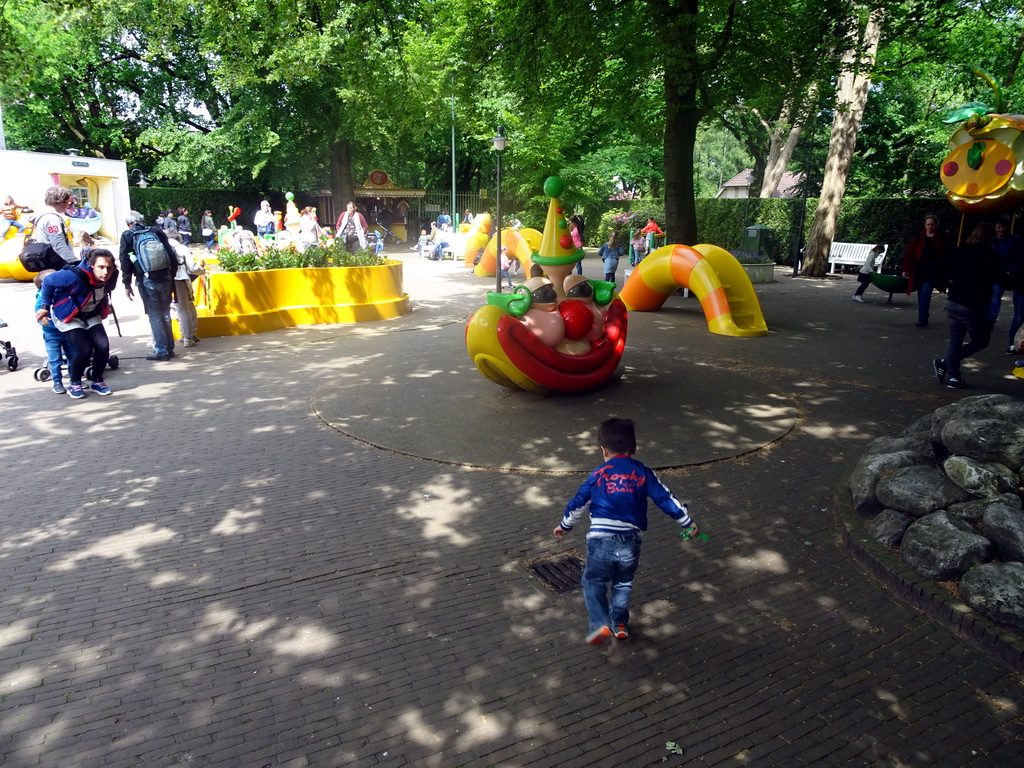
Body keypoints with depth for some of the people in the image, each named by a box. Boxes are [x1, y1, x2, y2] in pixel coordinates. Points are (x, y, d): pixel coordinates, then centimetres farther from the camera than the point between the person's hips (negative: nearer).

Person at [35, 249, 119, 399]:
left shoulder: (110, 278, -17)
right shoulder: (77, 276, -34)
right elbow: (48, 281, -19)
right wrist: (45, 307, -12)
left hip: (91, 315, 5)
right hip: (68, 315, -5)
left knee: (103, 346, -11)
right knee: (84, 349, -18)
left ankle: (97, 381, 12)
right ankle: (74, 384, 7)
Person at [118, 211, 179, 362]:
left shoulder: (127, 235, 4)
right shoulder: (157, 231, 10)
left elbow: (125, 261, -1)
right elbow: (172, 256, 7)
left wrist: (127, 284, 4)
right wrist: (172, 277, 13)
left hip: (146, 281, -3)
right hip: (165, 278, 3)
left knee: (155, 316, 2)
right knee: (165, 314, 12)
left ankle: (161, 351, 3)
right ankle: (169, 348, 18)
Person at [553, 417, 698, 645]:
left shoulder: (598, 475, 2)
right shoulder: (643, 473, 4)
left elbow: (577, 503, 9)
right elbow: (665, 498, 4)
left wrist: (565, 525, 25)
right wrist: (687, 522, 16)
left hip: (601, 542, -2)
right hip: (630, 543, 2)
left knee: (593, 582, 14)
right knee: (622, 584, 24)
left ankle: (600, 623, -2)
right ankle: (620, 624, 31)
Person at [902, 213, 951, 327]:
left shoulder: (942, 238, 3)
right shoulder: (918, 237, 5)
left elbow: (946, 256, 6)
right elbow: (909, 253, 3)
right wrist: (905, 269, -2)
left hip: (933, 273, -2)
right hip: (919, 272, 2)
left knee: (925, 296, -15)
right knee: (921, 297, 6)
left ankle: (922, 320, -12)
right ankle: (923, 319, 15)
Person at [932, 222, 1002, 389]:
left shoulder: (958, 252, 4)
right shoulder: (988, 255, -11)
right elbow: (999, 278, -6)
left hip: (953, 303, 5)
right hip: (974, 307, -5)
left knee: (954, 339, 13)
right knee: (981, 341, 12)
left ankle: (953, 377, 12)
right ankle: (944, 363, 2)